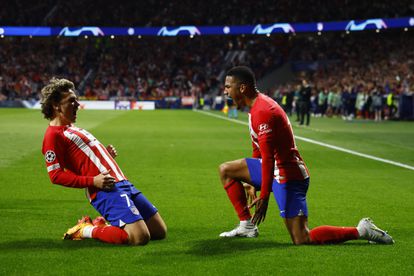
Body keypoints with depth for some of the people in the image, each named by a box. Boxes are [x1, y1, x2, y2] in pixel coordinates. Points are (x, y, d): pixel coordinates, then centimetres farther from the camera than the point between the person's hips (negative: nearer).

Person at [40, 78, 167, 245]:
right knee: (140, 237, -23)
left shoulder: (71, 129, 23)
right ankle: (87, 230, -3)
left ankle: (103, 224, 17)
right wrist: (93, 181, -20)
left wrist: (106, 154, 12)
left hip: (122, 183, 10)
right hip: (106, 191, -10)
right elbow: (56, 175, -14)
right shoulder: (53, 135, -7)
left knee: (159, 232, 8)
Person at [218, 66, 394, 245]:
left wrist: (264, 197, -25)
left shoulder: (262, 111, -20)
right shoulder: (258, 106, 12)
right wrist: (252, 183, 29)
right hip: (275, 169, 10)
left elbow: (268, 158, -25)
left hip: (287, 175, -10)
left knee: (302, 240, -14)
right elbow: (259, 151, 23)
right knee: (226, 170, 10)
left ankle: (361, 231, -3)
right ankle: (246, 225, 8)